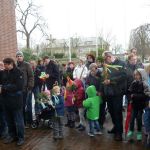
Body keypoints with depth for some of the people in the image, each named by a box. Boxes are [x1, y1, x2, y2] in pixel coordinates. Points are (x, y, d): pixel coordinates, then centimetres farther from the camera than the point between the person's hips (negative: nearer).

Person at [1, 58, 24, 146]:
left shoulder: (18, 72, -12)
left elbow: (19, 86, -19)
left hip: (16, 100, -6)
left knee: (18, 120, 4)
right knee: (9, 119, 15)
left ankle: (21, 137, 17)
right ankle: (11, 135, 31)